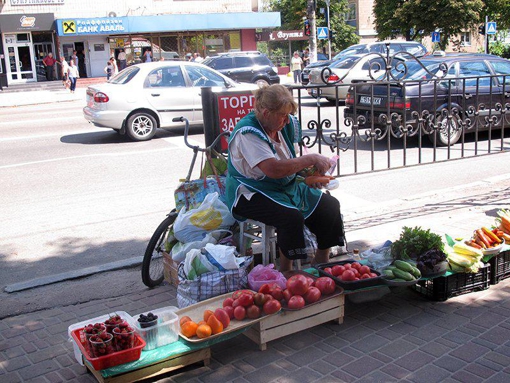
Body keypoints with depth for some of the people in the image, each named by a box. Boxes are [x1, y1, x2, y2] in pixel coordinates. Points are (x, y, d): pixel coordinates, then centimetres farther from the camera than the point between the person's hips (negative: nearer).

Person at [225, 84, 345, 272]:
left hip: (287, 186, 9)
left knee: (330, 206, 0)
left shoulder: (287, 124, 2)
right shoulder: (248, 133, -23)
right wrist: (311, 159, -26)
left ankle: (321, 264, 13)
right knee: (292, 216, -33)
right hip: (251, 193, -8)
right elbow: (273, 169, -33)